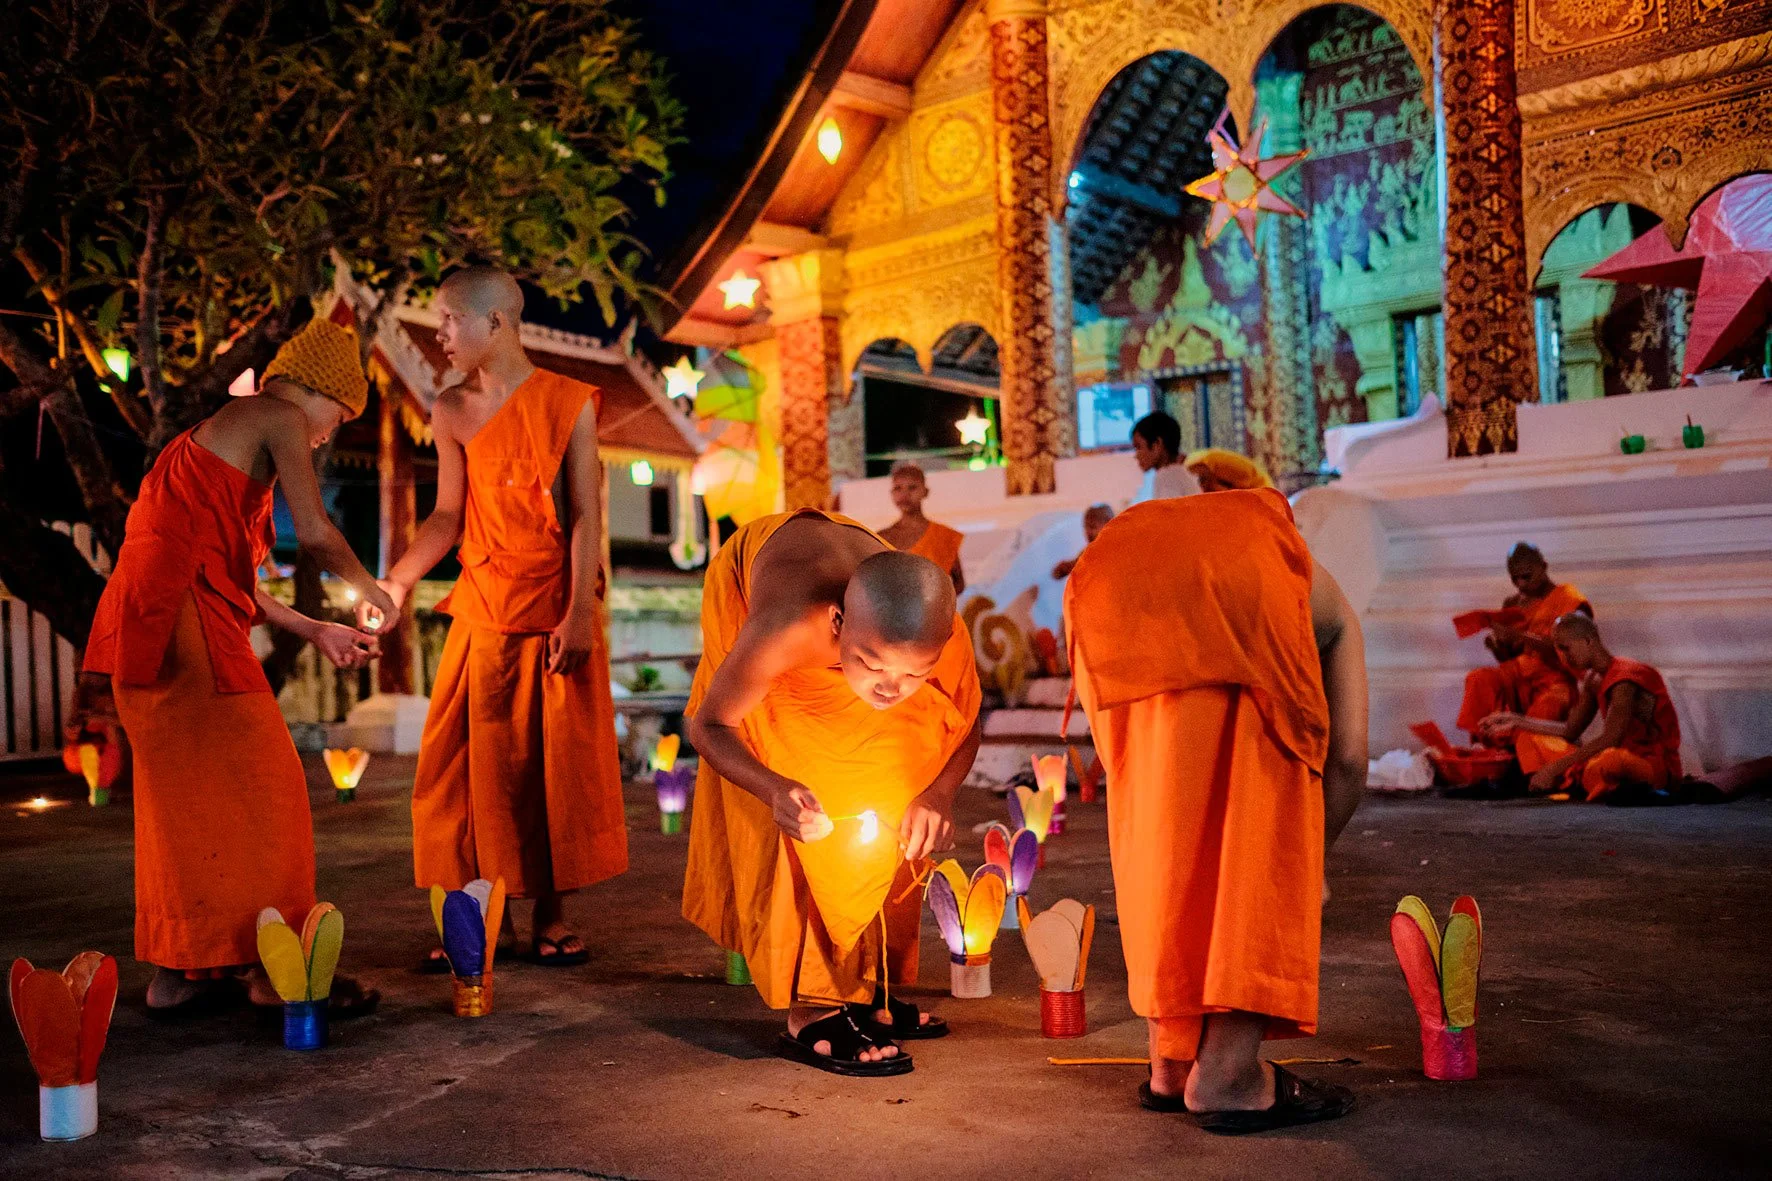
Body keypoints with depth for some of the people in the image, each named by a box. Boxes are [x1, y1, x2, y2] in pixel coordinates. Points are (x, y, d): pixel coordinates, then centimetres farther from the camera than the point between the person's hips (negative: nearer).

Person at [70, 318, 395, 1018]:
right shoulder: (280, 417, 0)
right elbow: (315, 533, -11)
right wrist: (369, 589, 7)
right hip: (183, 618, -10)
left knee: (184, 797, 13)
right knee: (254, 787, -5)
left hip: (146, 622, 10)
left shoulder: (228, 429, 28)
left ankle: (176, 973, 19)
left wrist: (314, 632, 28)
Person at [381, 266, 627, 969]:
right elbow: (448, 516, 8)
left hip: (558, 613, -2)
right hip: (483, 612, 3)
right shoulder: (452, 411, 7)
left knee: (559, 761, 2)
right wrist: (396, 582, -4)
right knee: (470, 764, 2)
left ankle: (549, 917, 13)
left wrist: (579, 614, -13)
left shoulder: (568, 403, -2)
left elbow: (585, 516, -6)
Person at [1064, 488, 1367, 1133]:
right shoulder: (1330, 609, 39)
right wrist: (1309, 863, 41)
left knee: (1157, 827, 17)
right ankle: (1228, 1072, 8)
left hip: (1106, 591, 4)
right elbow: (1347, 758, 25)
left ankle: (1170, 1062, 22)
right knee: (1262, 822, 10)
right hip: (1241, 586, -4)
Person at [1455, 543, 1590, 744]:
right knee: (1478, 679, -25)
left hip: (1556, 677, -5)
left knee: (1546, 707, -38)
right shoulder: (1513, 604, 15)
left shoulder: (1571, 600, -2)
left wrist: (1522, 637, -23)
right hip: (1519, 675, 5)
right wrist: (1496, 646, -6)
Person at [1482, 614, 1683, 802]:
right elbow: (1570, 730, 17)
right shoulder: (1594, 679, 12)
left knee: (1609, 761, -47)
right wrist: (1516, 721, 10)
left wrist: (1556, 767, -26)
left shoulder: (1626, 677, -18)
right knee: (1527, 737, 10)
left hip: (1656, 764, -9)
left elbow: (1610, 739, -27)